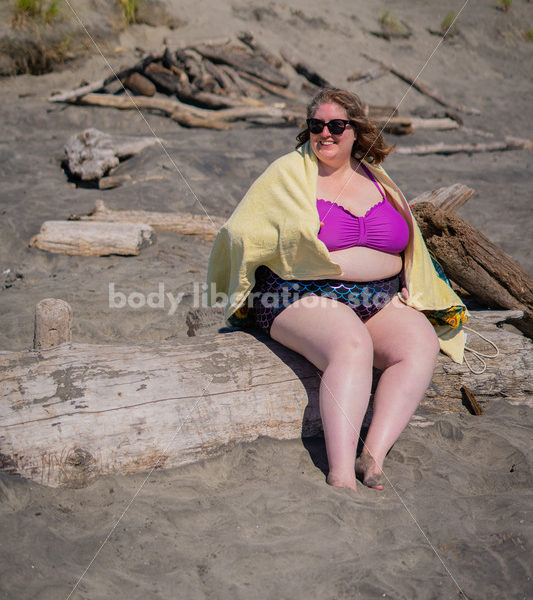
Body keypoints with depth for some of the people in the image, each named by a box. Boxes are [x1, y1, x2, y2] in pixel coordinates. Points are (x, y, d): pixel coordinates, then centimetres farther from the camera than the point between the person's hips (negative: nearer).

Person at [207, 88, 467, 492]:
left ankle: (373, 456, -29)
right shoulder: (289, 174, 2)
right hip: (303, 297, -5)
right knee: (353, 346, -35)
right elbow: (241, 235, 2)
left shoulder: (375, 179, 16)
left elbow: (407, 242, 26)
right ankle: (341, 475, -38)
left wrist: (408, 287, 13)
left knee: (422, 345, -24)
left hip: (379, 302, 5)